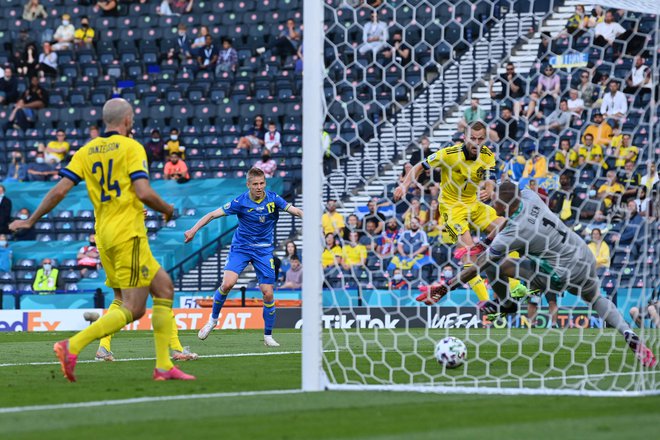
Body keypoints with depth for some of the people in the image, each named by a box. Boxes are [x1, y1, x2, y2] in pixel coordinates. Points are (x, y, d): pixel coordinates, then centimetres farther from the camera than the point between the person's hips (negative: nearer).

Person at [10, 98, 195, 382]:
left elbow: (59, 190, 3)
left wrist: (31, 220, 12)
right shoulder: (132, 148, -5)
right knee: (132, 309, -7)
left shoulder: (86, 151, 11)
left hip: (104, 236, 7)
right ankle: (73, 346, -20)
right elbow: (144, 193, -15)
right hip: (129, 233, -7)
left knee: (164, 287, 14)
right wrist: (167, 209, 4)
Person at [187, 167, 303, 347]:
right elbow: (213, 214, -10)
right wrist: (193, 230, -17)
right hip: (240, 247, -2)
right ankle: (213, 319, 2)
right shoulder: (240, 202, -12)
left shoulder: (273, 199, -8)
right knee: (227, 283, -22)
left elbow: (295, 210, -10)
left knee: (268, 293, -5)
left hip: (264, 250, 2)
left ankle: (268, 335, 12)